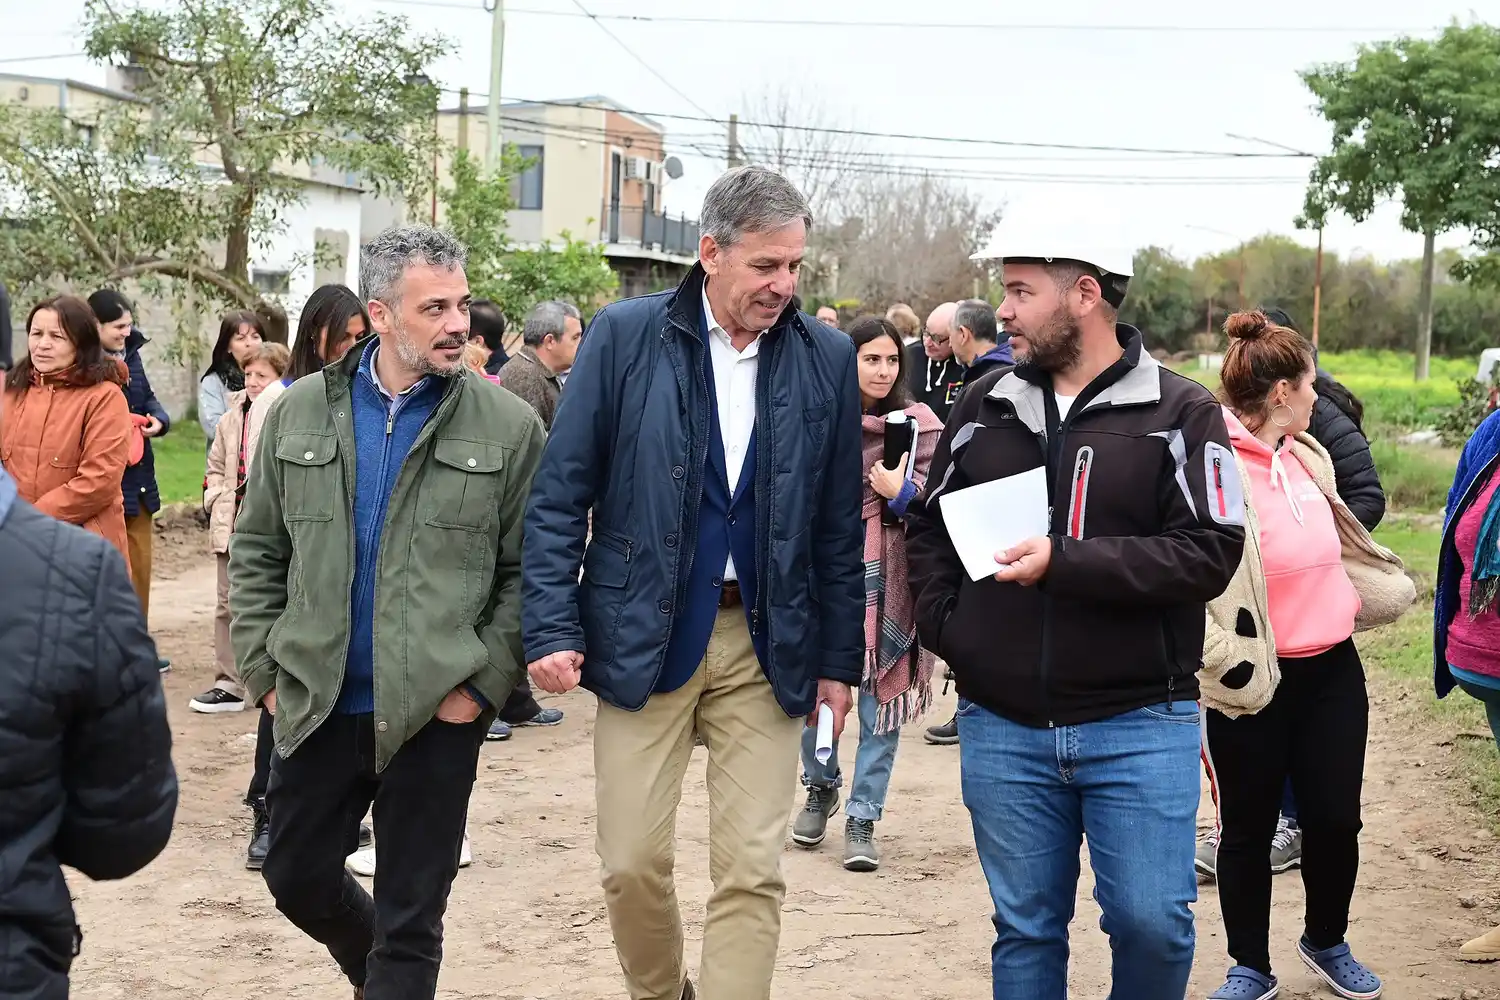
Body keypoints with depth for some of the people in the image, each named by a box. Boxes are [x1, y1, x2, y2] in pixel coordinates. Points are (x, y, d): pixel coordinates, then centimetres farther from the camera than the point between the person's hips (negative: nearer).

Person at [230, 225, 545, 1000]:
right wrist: (262, 666, 3)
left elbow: (527, 571, -3)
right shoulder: (300, 411, 3)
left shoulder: (508, 427, -5)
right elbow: (257, 552, 9)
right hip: (316, 703, 4)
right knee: (295, 874, 18)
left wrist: (483, 680, -10)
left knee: (410, 914, 5)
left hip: (437, 711, -3)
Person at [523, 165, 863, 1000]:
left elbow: (839, 526, 7)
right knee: (633, 862, 6)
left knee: (752, 871, 1)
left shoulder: (827, 358, 2)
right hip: (642, 637, -1)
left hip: (766, 644, 1)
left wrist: (839, 659, 7)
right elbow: (560, 496, -2)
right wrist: (551, 627, -9)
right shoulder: (626, 335, -4)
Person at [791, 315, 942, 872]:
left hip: (887, 578, -2)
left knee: (881, 698, 1)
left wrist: (901, 495, -16)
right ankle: (821, 787, 33)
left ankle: (863, 818, 12)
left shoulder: (919, 425, 0)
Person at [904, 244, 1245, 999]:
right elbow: (927, 528, 17)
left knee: (1153, 923, -1)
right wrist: (944, 628, 2)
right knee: (1025, 929, 12)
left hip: (1140, 725, -3)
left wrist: (1066, 562, -21)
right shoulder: (983, 405, 7)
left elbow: (1210, 552, -14)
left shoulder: (1182, 413, -5)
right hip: (1000, 726, 3)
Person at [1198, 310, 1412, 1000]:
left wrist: (1388, 589, 24)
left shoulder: (1307, 455, 9)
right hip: (1253, 683, -6)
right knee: (1248, 828, 8)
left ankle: (1327, 942, 35)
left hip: (1332, 670, 7)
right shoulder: (1212, 468, -17)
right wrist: (1224, 658, -23)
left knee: (1335, 819, 11)